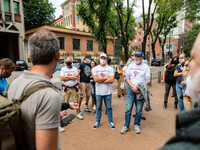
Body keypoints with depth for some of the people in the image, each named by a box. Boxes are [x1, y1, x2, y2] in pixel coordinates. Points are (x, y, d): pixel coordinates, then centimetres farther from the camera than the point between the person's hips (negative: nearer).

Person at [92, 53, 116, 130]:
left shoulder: (110, 68, 1)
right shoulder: (95, 68, 2)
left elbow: (111, 80, -12)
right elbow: (95, 79, -13)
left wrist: (100, 80, -11)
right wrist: (106, 78, -10)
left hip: (108, 92, 0)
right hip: (99, 92, 0)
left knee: (109, 107, 10)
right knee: (98, 107, 12)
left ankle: (111, 122, 25)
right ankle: (97, 122, 27)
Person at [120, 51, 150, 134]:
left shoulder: (146, 67, 4)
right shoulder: (131, 66, 10)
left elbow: (147, 81, 0)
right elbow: (127, 78, 6)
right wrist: (133, 87, -9)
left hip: (141, 91, -1)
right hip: (131, 89, 1)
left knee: (139, 109, 5)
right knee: (128, 108, 0)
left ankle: (137, 125, 23)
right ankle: (126, 126, 13)